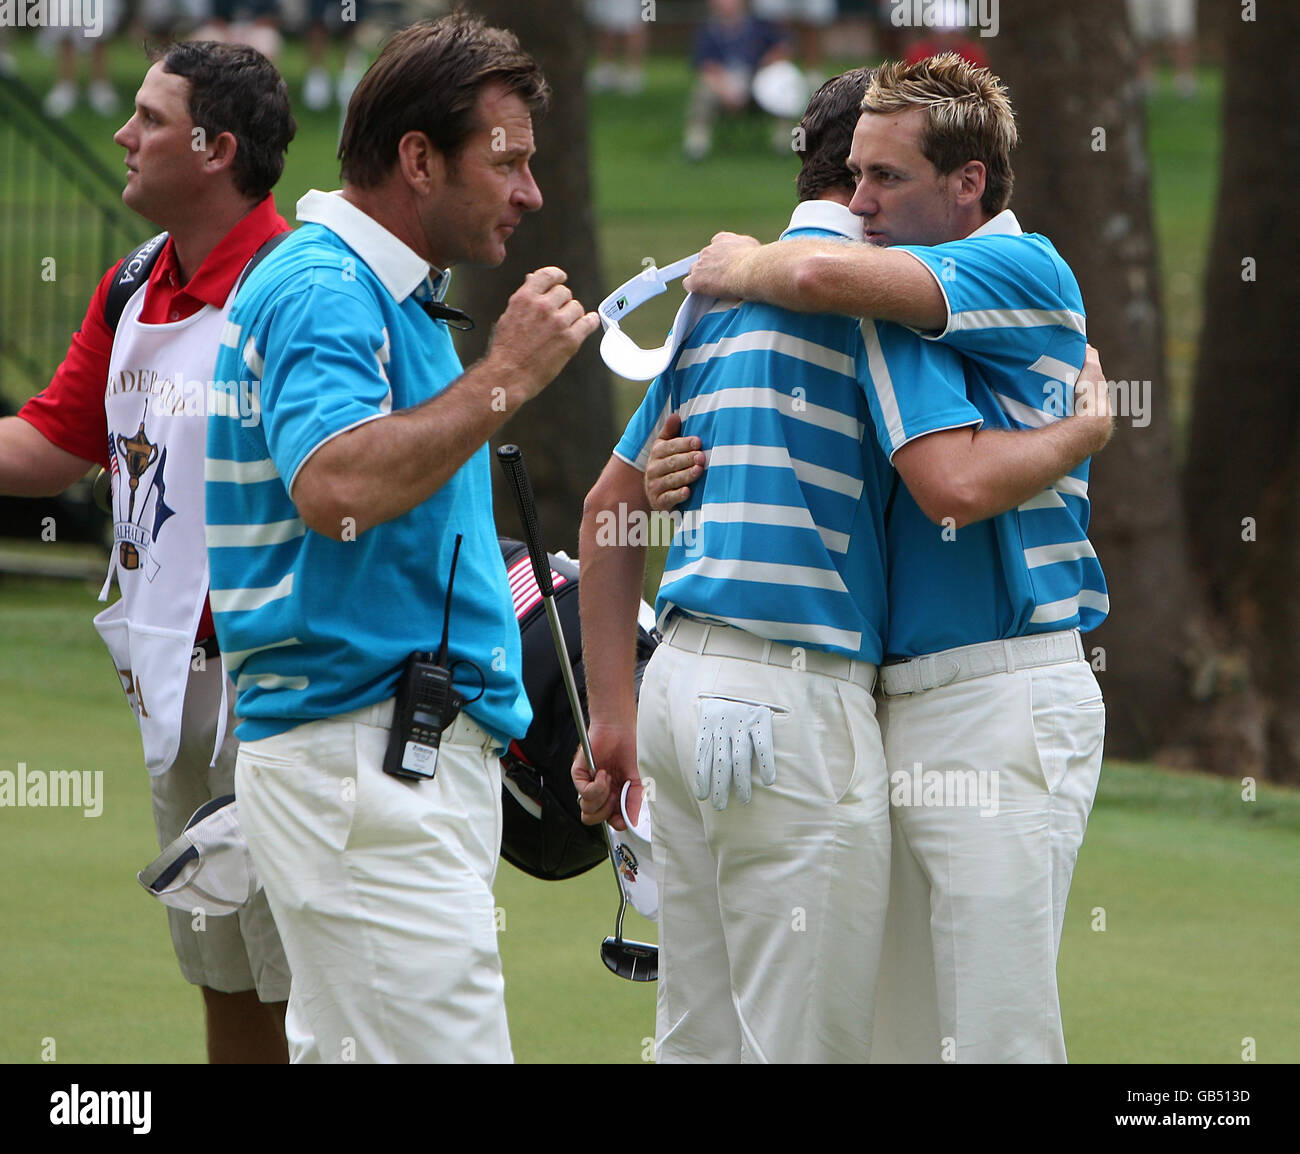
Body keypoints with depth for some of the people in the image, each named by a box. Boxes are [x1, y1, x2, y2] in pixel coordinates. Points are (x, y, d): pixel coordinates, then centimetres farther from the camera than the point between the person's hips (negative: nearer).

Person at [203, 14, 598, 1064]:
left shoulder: (397, 295, 20)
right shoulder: (322, 290, -13)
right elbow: (335, 488, -30)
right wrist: (505, 379, -23)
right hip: (364, 755, -11)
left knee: (341, 1053, 10)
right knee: (442, 1052, -16)